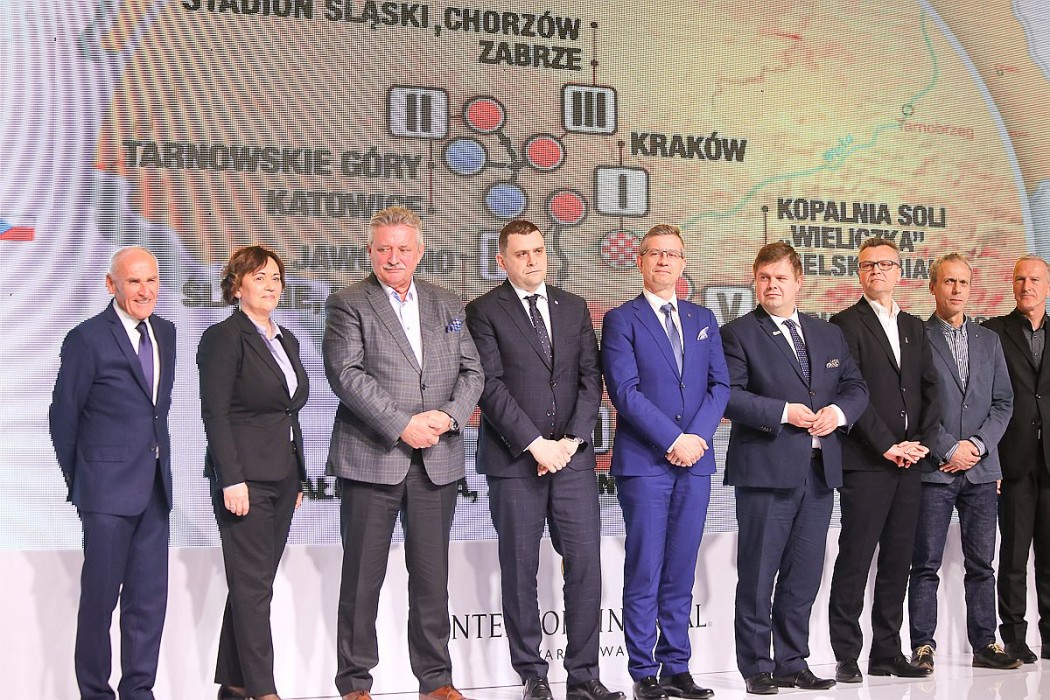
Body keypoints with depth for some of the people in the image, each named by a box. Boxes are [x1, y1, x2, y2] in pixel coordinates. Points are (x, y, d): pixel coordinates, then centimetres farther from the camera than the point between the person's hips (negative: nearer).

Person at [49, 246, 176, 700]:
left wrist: (156, 457, 13)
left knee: (150, 597, 8)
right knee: (100, 596, 2)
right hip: (109, 490, -6)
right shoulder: (87, 339, -8)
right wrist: (78, 484, 4)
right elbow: (63, 418, -3)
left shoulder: (165, 333, 10)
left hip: (155, 487, 6)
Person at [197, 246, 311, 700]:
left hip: (282, 478, 7)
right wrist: (232, 480, -19)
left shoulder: (286, 340, 16)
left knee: (254, 584, 10)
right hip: (244, 478, -7)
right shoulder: (223, 338, -7)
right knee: (252, 586, -6)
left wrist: (298, 477, 16)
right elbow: (214, 413, -13)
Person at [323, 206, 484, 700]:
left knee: (432, 575, 8)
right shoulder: (348, 304, 1)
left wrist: (447, 416, -9)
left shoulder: (447, 305, 15)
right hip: (371, 457, -3)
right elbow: (346, 374, -11)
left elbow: (471, 371, 10)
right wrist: (402, 424, -18)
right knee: (362, 576, 3)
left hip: (437, 459, 4)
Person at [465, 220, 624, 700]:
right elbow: (490, 386, -8)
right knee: (520, 570, 3)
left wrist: (572, 440, -5)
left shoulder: (573, 307, 14)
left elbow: (590, 377, 8)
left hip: (572, 456, 3)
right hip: (513, 461, -3)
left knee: (586, 564, -1)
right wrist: (535, 443, -13)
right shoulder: (485, 312, 1)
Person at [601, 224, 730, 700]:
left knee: (681, 573, 8)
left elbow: (719, 385, 8)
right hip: (644, 461, -4)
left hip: (695, 460, 4)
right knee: (644, 572, -2)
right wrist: (674, 440, -14)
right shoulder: (621, 320, 1)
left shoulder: (703, 320, 16)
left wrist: (698, 436, -8)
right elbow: (625, 390, -9)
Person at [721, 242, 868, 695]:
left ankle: (792, 663, 20)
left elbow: (855, 387, 16)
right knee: (758, 574, 0)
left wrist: (838, 412, -5)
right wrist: (783, 412, -17)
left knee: (804, 576, 10)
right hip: (766, 470, -5)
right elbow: (728, 395, -11)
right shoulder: (738, 334, -1)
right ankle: (756, 668, 8)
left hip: (820, 470, 5)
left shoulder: (829, 334, 17)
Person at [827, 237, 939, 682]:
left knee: (897, 562, 8)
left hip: (908, 461, 6)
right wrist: (887, 446, -13)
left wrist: (918, 442, -1)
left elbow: (930, 390, 14)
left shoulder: (914, 328, 19)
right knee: (855, 560, -5)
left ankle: (887, 654, 15)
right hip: (865, 462, -6)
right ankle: (847, 657, 0)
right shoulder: (845, 324, -2)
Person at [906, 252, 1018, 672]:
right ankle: (923, 646, 4)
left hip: (981, 468, 4)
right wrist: (948, 448, -11)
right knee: (926, 564, -1)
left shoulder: (989, 341, 15)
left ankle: (984, 644, 14)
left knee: (981, 563, 7)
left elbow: (1003, 402, 11)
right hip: (934, 468, -4)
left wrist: (978, 444, -4)